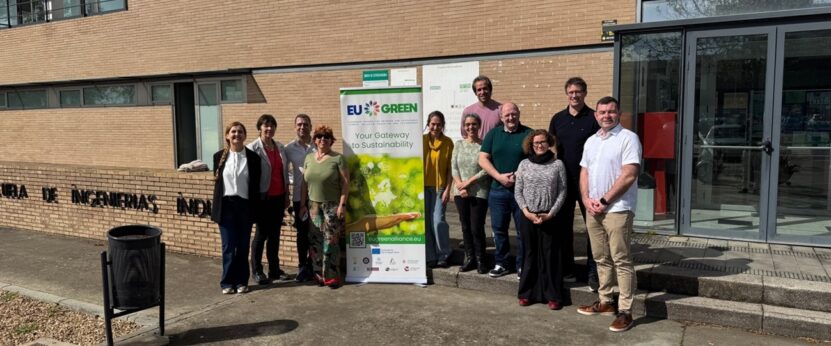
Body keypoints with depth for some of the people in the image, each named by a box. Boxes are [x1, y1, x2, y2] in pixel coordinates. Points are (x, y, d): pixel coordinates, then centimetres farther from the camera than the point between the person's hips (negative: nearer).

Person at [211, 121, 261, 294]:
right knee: (228, 246, 3)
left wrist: (254, 210, -4)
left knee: (243, 246, 7)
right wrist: (216, 208, 3)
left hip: (245, 206, 0)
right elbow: (217, 183, 7)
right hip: (226, 206, 0)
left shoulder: (253, 157, 0)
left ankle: (241, 281, 17)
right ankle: (228, 282, 13)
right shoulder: (219, 156, 3)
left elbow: (255, 186, 0)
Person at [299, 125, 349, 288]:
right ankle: (318, 275, 15)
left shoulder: (338, 158, -4)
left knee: (331, 241, -5)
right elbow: (304, 183, 13)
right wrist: (302, 204, 10)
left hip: (333, 205, -5)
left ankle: (332, 276, 2)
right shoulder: (309, 158, 11)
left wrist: (342, 204, -13)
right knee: (315, 240, 5)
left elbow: (345, 183, -7)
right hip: (313, 205, 5)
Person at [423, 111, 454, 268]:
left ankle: (443, 255, 9)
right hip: (423, 186, 2)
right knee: (426, 222, 6)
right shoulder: (421, 140, 1)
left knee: (438, 221, -9)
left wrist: (447, 189, -6)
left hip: (439, 187, -2)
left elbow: (450, 168, -1)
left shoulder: (448, 142, -2)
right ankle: (431, 257, 17)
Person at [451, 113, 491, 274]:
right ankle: (469, 258, 22)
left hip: (479, 193, -4)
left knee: (477, 228, -4)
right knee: (465, 227, 10)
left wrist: (469, 182, -12)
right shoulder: (459, 144, 9)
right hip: (460, 193, 4)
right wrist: (460, 185, -6)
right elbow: (453, 167, 6)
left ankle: (480, 260, 12)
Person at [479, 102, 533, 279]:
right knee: (499, 229, 9)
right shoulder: (493, 134, 8)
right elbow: (483, 159, 3)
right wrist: (499, 176, -10)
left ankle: (522, 265, 15)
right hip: (498, 190, 3)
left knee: (523, 230, 3)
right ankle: (501, 263, 23)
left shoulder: (528, 134, 1)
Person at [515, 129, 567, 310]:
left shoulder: (557, 164, 1)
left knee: (550, 256, 2)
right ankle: (527, 293, 17)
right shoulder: (524, 164, 4)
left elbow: (562, 192, 0)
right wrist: (527, 212, -8)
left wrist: (550, 214, -9)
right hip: (528, 217, 1)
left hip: (549, 218, -1)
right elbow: (518, 192, 4)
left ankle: (553, 295, 10)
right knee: (530, 254, 7)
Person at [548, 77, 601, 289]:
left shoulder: (593, 118, -3)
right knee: (562, 225, 10)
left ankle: (593, 272, 9)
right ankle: (566, 269, 23)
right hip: (562, 180, 4)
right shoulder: (557, 119, 9)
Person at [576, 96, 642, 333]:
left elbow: (629, 175, -16)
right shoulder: (591, 141, 15)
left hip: (617, 210, -7)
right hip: (593, 210, 7)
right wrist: (586, 199, -2)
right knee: (601, 259, 14)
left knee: (621, 261, -3)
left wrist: (604, 201, -15)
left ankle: (625, 311, 3)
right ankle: (605, 302, 25)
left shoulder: (628, 138, -8)